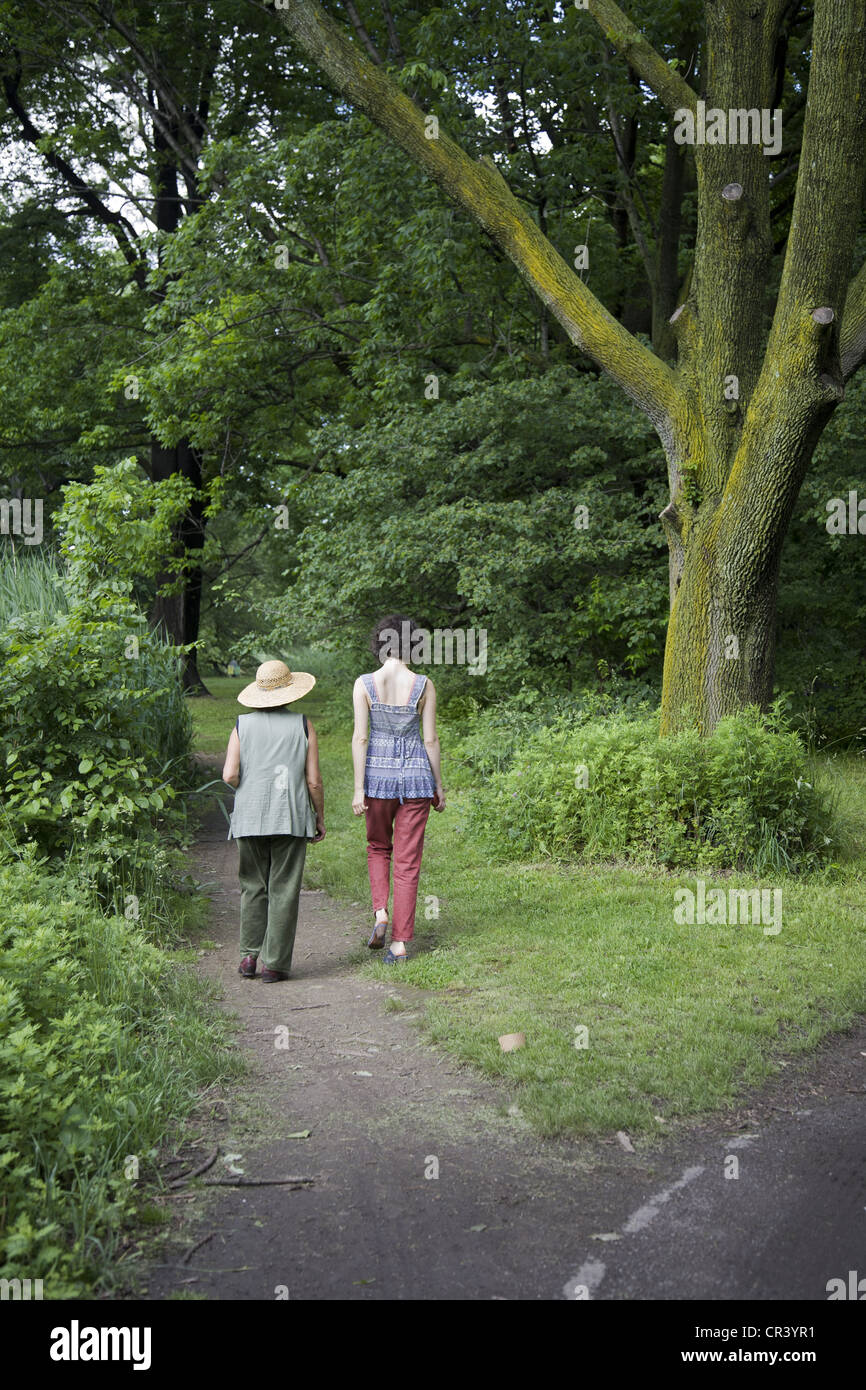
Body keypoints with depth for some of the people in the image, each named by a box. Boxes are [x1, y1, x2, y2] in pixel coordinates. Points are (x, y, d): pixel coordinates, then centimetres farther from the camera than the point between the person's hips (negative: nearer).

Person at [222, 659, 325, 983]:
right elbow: (314, 780, -2)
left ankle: (249, 956, 9)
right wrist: (320, 817, 10)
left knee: (253, 887, 13)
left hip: (250, 818, 2)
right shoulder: (303, 725, 1)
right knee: (283, 891, 2)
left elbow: (229, 775, -5)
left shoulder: (243, 725, 4)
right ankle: (274, 963, 2)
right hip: (290, 818, -2)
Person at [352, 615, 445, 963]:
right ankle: (400, 942, 6)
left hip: (378, 774, 0)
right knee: (408, 861, 7)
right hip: (416, 775, 0)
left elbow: (360, 738, -9)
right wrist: (438, 786, 7)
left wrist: (358, 789, -6)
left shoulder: (364, 684, -6)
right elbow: (431, 739, -3)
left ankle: (381, 913, 4)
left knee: (378, 847, 24)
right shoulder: (424, 686, -5)